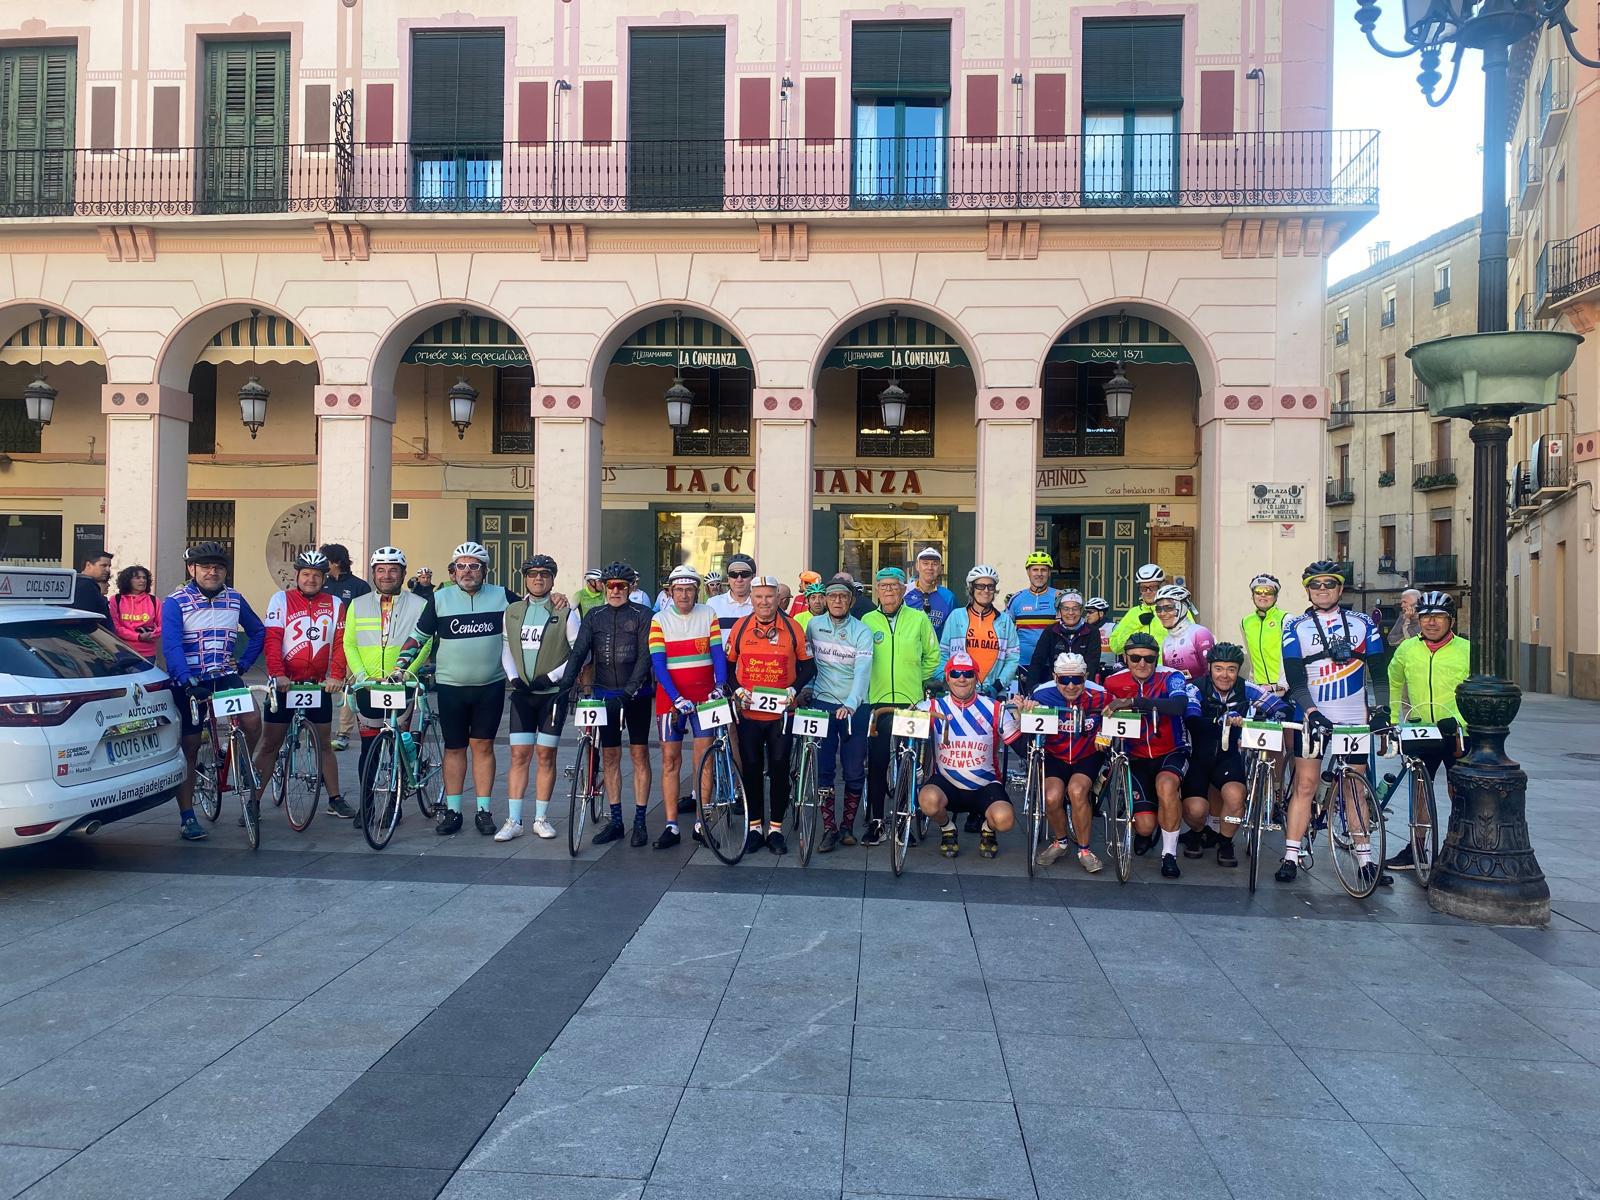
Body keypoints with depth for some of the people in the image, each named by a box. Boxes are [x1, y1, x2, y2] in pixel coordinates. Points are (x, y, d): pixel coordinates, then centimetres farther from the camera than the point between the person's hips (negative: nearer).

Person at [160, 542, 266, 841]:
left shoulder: (234, 599, 5)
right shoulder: (175, 603, -8)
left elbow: (258, 632, 18)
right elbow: (171, 647, -19)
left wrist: (243, 663, 7)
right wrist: (186, 681, -32)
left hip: (225, 677, 2)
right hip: (189, 684, -2)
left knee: (252, 722, -24)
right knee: (189, 748, 4)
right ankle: (187, 817, 14)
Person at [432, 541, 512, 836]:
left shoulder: (502, 597, 1)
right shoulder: (440, 599, 2)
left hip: (490, 686, 0)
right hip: (451, 686, 0)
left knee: (483, 746, 4)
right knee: (454, 747, 7)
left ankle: (484, 811, 10)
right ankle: (452, 811, 14)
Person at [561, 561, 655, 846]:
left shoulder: (642, 614, -3)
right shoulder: (594, 616, 8)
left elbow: (645, 656, -11)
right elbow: (578, 652, 0)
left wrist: (629, 690, -23)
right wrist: (565, 685, -16)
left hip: (637, 695, -3)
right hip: (605, 694, 4)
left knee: (639, 753, 0)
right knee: (610, 756, 6)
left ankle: (640, 822, 7)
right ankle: (615, 821, 14)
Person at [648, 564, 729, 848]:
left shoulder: (708, 614, 3)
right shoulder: (660, 620, 0)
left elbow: (718, 653, -1)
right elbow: (658, 663, -6)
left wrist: (720, 686, -17)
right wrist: (676, 698, -16)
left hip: (703, 695, 1)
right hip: (671, 697, 0)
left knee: (704, 757, -1)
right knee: (670, 759, 0)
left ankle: (701, 823, 8)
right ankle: (671, 827, 4)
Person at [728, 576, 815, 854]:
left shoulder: (793, 628, -3)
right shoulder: (740, 627, 0)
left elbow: (808, 666, 4)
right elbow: (728, 664, 8)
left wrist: (794, 689, -11)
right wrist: (736, 690, -7)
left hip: (781, 712, -1)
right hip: (748, 711, 1)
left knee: (779, 768, 4)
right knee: (751, 769, 7)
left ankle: (775, 828, 16)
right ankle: (754, 827, 20)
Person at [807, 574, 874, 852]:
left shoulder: (862, 632, -5)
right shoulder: (813, 625, 2)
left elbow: (862, 672, -16)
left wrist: (850, 705, -30)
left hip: (855, 708, -1)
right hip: (823, 704, 1)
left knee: (854, 771, 3)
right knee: (823, 770, -1)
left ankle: (848, 825, 19)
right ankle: (829, 828, 9)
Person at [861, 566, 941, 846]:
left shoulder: (919, 619, 3)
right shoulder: (868, 620, 5)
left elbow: (933, 655, 13)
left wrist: (918, 680, 10)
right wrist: (871, 683, 8)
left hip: (911, 703, 0)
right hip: (878, 702, 0)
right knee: (876, 764, -1)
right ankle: (876, 821, 7)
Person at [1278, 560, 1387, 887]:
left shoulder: (1361, 623, 6)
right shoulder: (1296, 628, 1)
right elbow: (1295, 679, -7)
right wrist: (1311, 712, -21)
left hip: (1354, 719, 2)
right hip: (1313, 717, -1)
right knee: (1305, 785, -4)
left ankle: (1365, 859, 14)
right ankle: (1290, 857, 0)